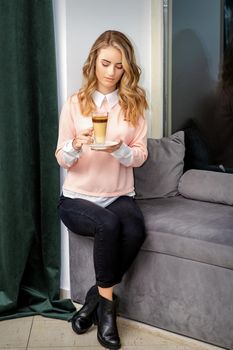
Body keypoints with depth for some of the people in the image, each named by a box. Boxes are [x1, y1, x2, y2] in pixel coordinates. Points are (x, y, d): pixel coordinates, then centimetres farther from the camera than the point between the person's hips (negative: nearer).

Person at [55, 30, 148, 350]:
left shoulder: (134, 103, 3)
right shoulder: (75, 103, 0)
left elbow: (141, 156, 0)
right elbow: (61, 159, -1)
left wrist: (119, 149, -22)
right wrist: (76, 145, -24)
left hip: (119, 195, 2)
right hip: (78, 197, -1)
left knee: (135, 231, -30)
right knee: (109, 224, -33)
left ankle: (96, 297, -6)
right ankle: (107, 302, -9)